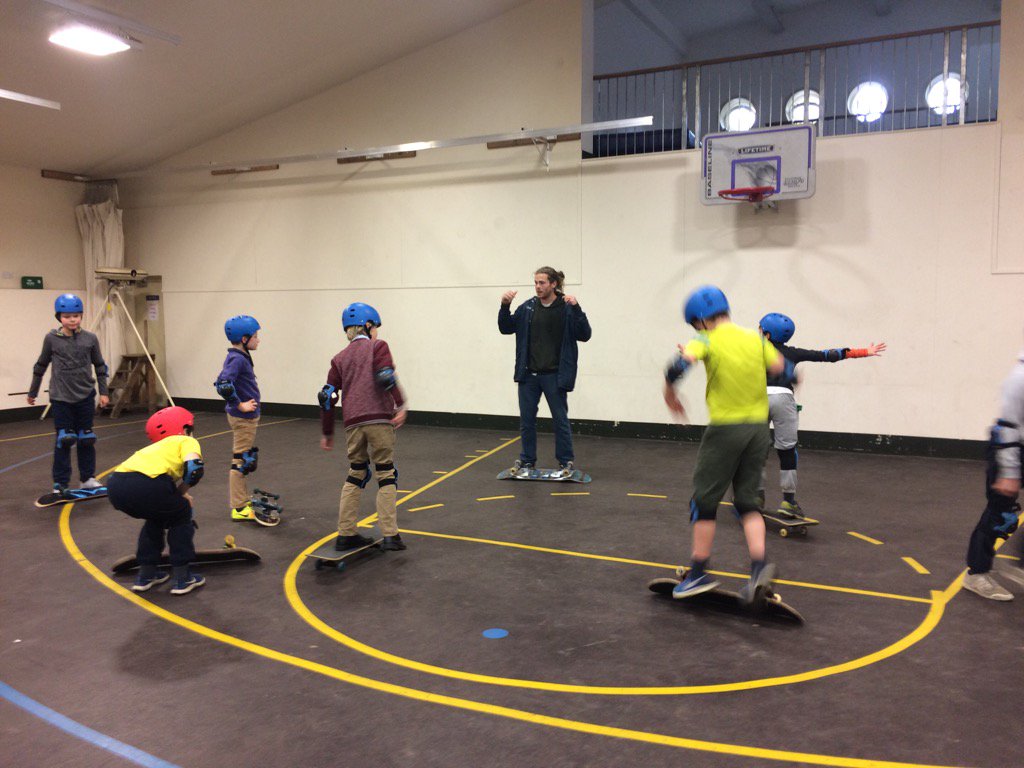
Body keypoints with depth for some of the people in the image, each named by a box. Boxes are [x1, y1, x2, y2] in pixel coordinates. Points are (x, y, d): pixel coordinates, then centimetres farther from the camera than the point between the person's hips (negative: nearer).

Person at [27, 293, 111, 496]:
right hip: (61, 397, -2)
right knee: (64, 440, -3)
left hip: (85, 396, 2)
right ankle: (60, 484, 6)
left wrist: (104, 392, 5)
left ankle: (88, 478, 22)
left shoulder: (90, 339, 0)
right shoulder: (51, 339, -3)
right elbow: (41, 366, 8)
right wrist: (32, 392, 15)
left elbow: (100, 366, 8)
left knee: (86, 439, 9)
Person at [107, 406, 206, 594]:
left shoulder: (156, 448, 39)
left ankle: (146, 575, 38)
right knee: (181, 515, 22)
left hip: (115, 486, 7)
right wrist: (181, 493, 13)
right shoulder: (187, 441, 20)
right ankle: (182, 577, 24)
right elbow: (194, 469, -3)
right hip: (145, 484, -7)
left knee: (157, 517, 34)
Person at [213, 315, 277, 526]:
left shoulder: (241, 357, 9)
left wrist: (241, 403, 13)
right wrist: (239, 405, -22)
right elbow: (223, 385, -32)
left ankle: (243, 500, 31)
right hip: (243, 418, -10)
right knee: (241, 461, -1)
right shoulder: (237, 359, -19)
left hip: (247, 417, 10)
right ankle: (239, 509, 7)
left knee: (248, 460, 19)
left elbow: (222, 382, 18)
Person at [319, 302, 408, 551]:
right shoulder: (378, 346, 7)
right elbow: (385, 375, -12)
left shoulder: (339, 358, 19)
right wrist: (400, 405, -15)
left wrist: (327, 433, 20)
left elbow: (328, 395, 14)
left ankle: (346, 534, 16)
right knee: (386, 475, 3)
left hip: (352, 423, 4)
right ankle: (390, 535, 0)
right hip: (379, 419, -4)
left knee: (356, 474, 16)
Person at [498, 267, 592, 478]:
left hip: (554, 375, -4)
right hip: (528, 374, 4)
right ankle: (527, 461, 23)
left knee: (560, 419, 4)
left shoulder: (567, 308, -7)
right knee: (526, 420, 10)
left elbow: (584, 335, -14)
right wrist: (504, 306, -9)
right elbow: (506, 328, 7)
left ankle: (566, 462, 18)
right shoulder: (528, 307, 3)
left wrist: (576, 308, -25)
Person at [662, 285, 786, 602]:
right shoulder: (756, 339, 5)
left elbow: (679, 365, -25)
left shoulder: (708, 341, -9)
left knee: (704, 500, 7)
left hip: (725, 428, -5)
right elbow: (780, 369, -3)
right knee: (747, 500, 15)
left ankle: (699, 573, 13)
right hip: (758, 427, 5)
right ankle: (759, 565, -1)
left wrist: (670, 394, -7)